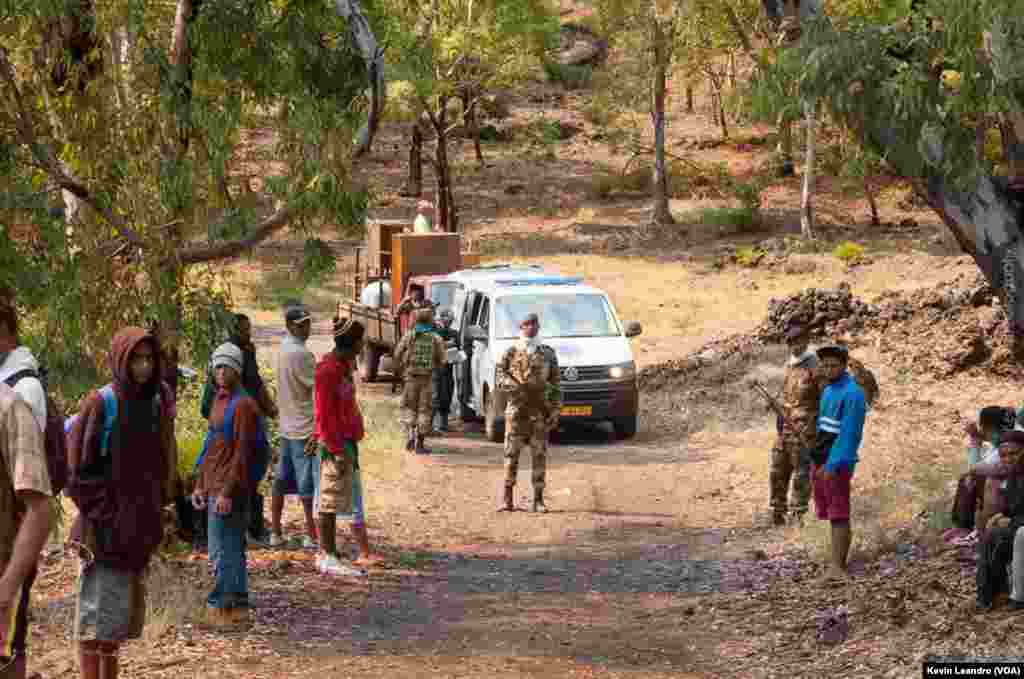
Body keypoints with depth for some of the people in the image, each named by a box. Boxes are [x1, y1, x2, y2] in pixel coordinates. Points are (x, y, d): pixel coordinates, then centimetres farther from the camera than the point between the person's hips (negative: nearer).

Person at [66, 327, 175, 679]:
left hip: (140, 524, 7)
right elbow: (78, 468, -13)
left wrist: (155, 514, 10)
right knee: (99, 608, -4)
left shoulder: (156, 403, 5)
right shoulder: (101, 404, -13)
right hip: (105, 526, -7)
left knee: (123, 609, 14)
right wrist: (102, 516, -16)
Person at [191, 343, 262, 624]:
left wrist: (227, 493, -22)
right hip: (214, 487, 9)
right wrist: (200, 485, 18)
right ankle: (238, 605, 18)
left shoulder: (243, 405, -14)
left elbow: (243, 454, -19)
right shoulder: (219, 401, 15)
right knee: (233, 548, 13)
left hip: (229, 491, -9)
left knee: (221, 552, -7)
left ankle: (220, 606, -2)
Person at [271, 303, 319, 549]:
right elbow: (317, 386, -15)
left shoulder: (284, 348, 9)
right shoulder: (301, 354, -19)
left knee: (282, 480, 12)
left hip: (287, 425, 9)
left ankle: (275, 533, 16)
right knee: (308, 484, -2)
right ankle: (312, 536, 3)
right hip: (305, 428, -9)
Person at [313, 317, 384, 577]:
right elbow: (324, 415, -20)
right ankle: (327, 557, 0)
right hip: (336, 444, -11)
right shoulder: (328, 370, -18)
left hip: (347, 441, 11)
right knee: (331, 500, -5)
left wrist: (349, 447, 19)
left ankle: (364, 553, 20)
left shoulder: (343, 366, 14)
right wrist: (337, 450, -21)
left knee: (355, 500, 14)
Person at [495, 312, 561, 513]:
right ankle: (508, 499, 0)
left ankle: (538, 500, 5)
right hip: (516, 410, -1)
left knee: (539, 455, 0)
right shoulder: (511, 352, 6)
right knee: (512, 453, -3)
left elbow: (555, 384, 8)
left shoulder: (548, 353, 9)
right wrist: (513, 386, -18)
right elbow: (499, 376, 2)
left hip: (540, 412, 1)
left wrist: (555, 410, 1)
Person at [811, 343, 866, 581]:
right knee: (831, 514, 12)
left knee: (839, 516, -7)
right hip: (819, 460, 8)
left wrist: (833, 465, -22)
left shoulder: (852, 394, -14)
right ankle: (839, 562, 18)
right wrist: (817, 460, 14)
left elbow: (849, 433, -19)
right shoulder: (828, 390, 12)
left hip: (836, 463, -8)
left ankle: (837, 567, -8)